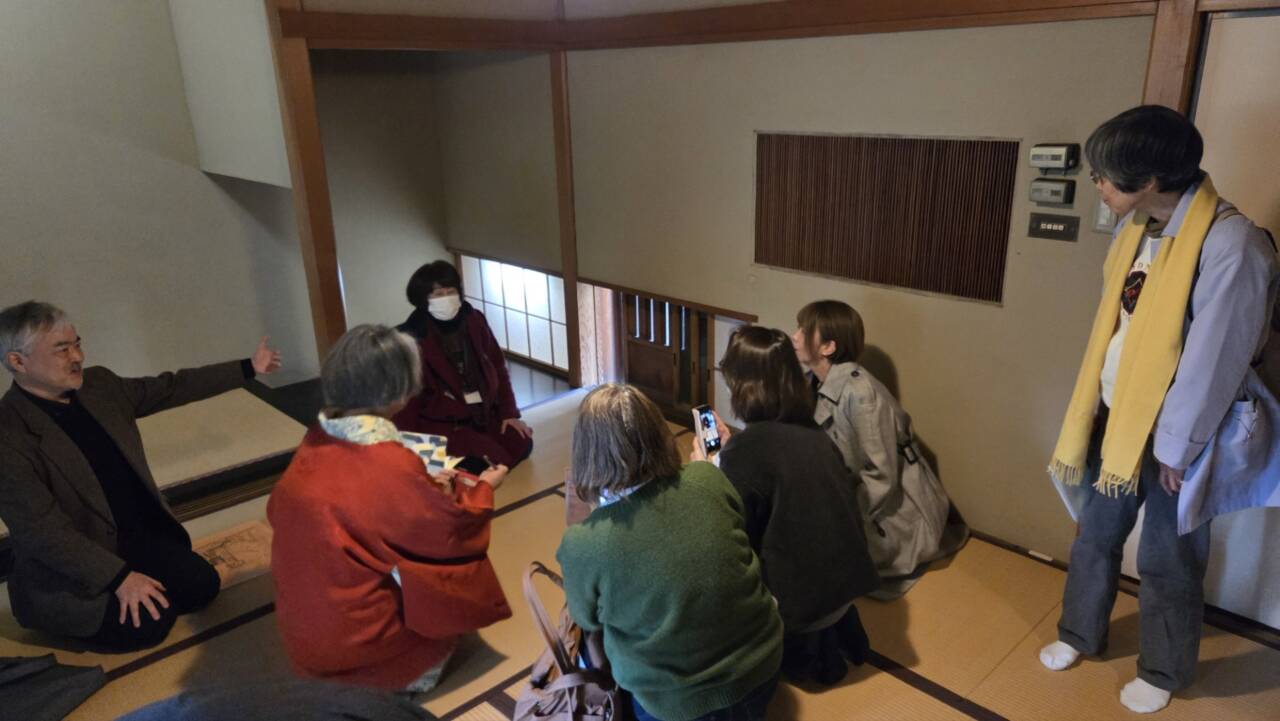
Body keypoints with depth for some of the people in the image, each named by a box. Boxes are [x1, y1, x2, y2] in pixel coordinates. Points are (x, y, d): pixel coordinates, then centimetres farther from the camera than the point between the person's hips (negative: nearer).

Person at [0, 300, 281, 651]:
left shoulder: (98, 384, -2)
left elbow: (171, 388, 10)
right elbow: (42, 531, -24)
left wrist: (248, 368, 11)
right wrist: (120, 577, -25)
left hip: (138, 534, 7)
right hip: (71, 570, -6)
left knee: (203, 585, -5)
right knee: (151, 621, -18)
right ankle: (79, 613, 10)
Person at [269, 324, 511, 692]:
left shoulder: (315, 443, -7)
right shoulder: (392, 465, -26)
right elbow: (450, 528, -13)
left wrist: (426, 487, 10)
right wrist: (482, 488, 7)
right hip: (355, 637, -6)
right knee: (459, 570, 11)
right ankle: (417, 670, 11)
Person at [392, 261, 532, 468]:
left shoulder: (473, 320, 1)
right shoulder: (412, 338, -14)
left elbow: (497, 367, 8)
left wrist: (509, 412, 3)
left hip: (484, 413, 6)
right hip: (441, 423, -5)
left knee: (521, 444, -11)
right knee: (491, 457, -22)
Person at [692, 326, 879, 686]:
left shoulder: (746, 447, -21)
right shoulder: (812, 432, 0)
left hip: (803, 597, -7)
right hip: (846, 579, 7)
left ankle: (802, 646, 14)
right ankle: (834, 630, 22)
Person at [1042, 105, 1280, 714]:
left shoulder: (1231, 243, -24)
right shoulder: (1134, 228, 0)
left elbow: (1214, 360, -21)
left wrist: (1175, 446, -14)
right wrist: (1093, 408, 10)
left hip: (1175, 435, -6)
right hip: (1115, 417, 7)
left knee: (1166, 562, 13)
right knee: (1095, 537, 21)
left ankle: (1162, 673, 36)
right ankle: (1079, 635, 43)